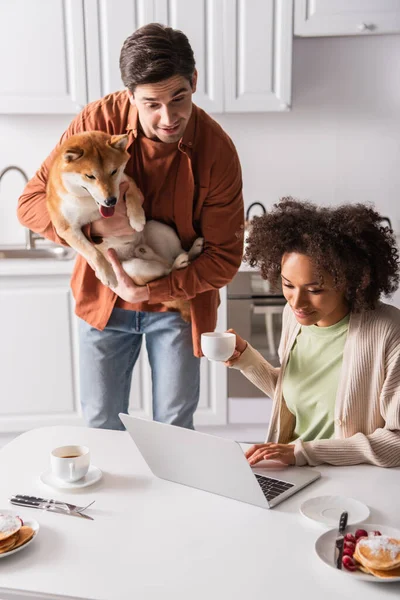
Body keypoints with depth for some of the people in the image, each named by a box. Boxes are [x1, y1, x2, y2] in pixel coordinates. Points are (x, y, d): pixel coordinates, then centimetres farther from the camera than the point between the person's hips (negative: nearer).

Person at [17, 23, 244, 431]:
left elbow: (224, 257, -15)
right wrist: (92, 225, -31)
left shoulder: (217, 150, -19)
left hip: (177, 301, -1)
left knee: (174, 428, 12)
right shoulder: (99, 122, -17)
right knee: (101, 426, 15)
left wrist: (151, 291, -24)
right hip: (103, 297, 1)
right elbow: (31, 202, -12)